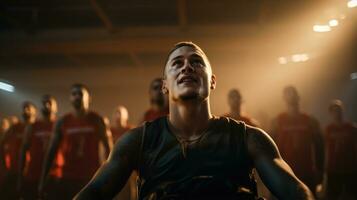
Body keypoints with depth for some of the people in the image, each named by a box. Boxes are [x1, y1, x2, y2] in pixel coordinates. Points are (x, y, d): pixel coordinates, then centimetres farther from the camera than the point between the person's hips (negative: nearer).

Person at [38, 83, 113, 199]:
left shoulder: (96, 120, 2)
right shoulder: (62, 122, 4)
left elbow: (108, 149, 4)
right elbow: (51, 152, 6)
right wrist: (43, 180, 2)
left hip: (92, 178, -1)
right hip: (68, 179, 1)